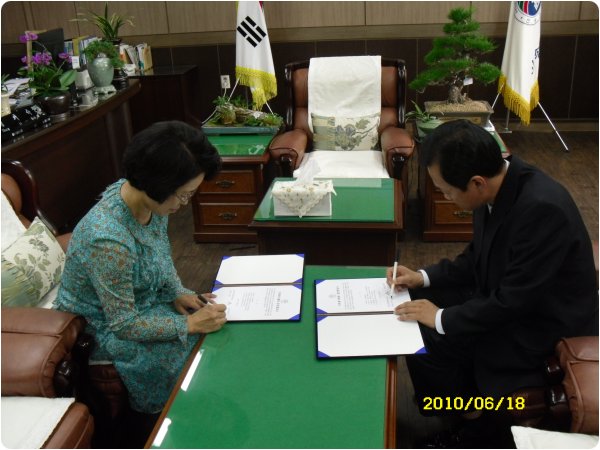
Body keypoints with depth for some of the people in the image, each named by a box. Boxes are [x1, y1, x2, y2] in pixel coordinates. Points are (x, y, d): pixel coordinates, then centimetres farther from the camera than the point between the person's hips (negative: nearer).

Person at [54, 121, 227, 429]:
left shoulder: (150, 198, -15)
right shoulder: (109, 241, -38)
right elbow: (123, 324, -27)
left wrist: (177, 293, -7)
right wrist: (189, 324, -24)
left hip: (143, 301, 7)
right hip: (104, 329, -7)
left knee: (217, 331, -3)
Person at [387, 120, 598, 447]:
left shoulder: (542, 209, -33)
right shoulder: (499, 183, -8)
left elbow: (514, 301, -28)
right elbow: (478, 258, 7)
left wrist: (442, 318, -20)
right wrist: (423, 277, -1)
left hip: (542, 324, -8)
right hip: (505, 295, 8)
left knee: (424, 342, -16)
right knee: (419, 301, 5)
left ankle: (473, 416, 13)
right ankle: (464, 389, 23)